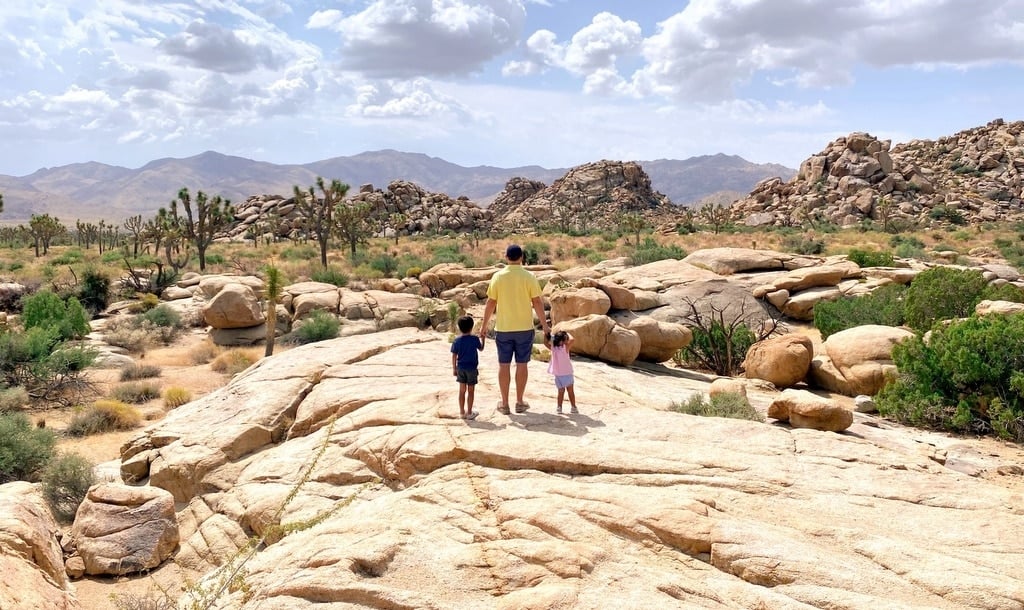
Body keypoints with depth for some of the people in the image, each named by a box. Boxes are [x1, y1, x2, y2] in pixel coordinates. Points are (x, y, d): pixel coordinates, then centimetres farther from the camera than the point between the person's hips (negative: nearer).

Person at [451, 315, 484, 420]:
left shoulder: (457, 340, -4)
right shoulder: (475, 339, -10)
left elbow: (454, 356, -1)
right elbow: (481, 349, 8)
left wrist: (454, 368, 8)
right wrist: (482, 338, 21)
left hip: (461, 368, 3)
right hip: (472, 368, -3)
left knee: (462, 391, 11)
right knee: (470, 391, 5)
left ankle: (462, 412, 17)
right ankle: (469, 413, 9)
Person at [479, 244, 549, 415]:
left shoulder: (498, 277, -4)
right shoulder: (529, 277, -7)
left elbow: (491, 303, -1)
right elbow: (537, 302, -7)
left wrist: (484, 326, 8)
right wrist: (545, 326, 1)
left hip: (503, 328, 1)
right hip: (525, 328, 0)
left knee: (504, 365, 8)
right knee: (522, 364, 9)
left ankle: (504, 403, 13)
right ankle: (519, 402, 15)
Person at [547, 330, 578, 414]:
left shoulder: (553, 348, -4)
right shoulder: (565, 348, -17)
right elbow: (571, 339, -27)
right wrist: (567, 333, -10)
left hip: (557, 374, 4)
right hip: (567, 373, -4)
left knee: (561, 391, 14)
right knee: (570, 390, 12)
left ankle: (559, 407, 7)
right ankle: (573, 407, 17)